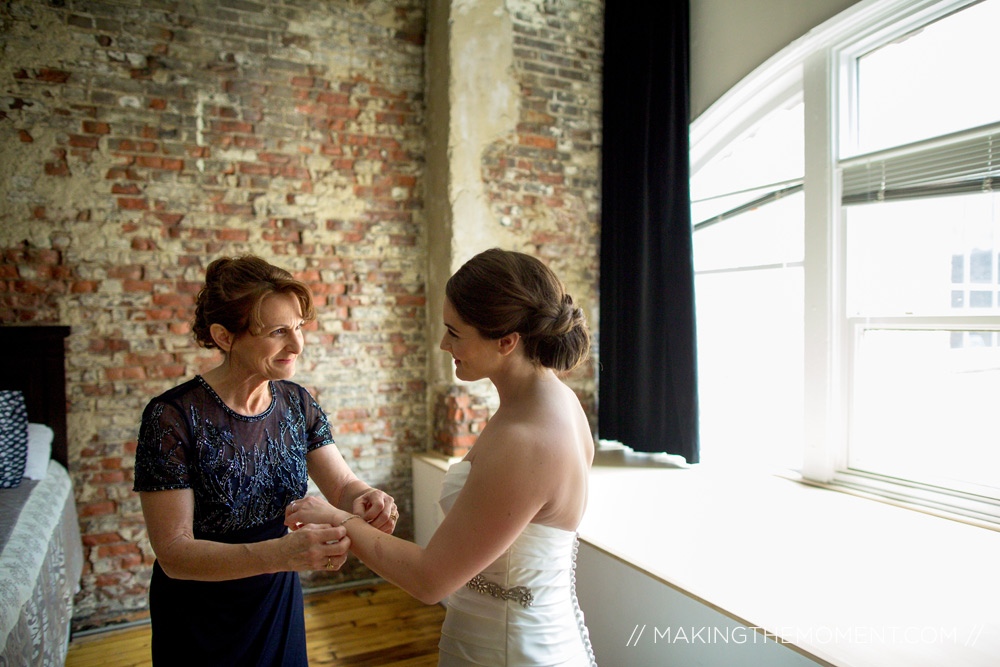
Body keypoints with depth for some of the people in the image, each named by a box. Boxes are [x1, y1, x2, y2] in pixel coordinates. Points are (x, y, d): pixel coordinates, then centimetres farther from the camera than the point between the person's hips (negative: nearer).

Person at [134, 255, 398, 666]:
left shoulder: (296, 403, -8)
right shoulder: (172, 417, -23)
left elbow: (343, 485, -6)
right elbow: (174, 553, -24)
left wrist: (365, 499, -30)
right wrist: (281, 553, -40)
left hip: (279, 601, 4)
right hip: (200, 620, -4)